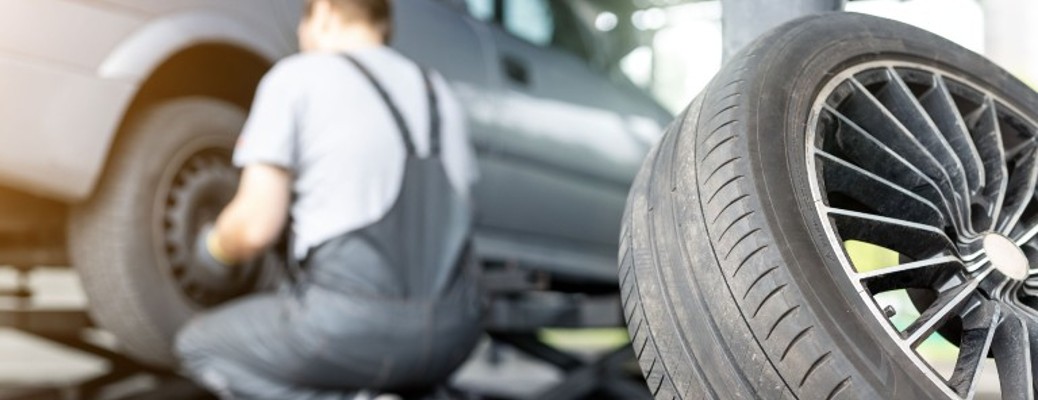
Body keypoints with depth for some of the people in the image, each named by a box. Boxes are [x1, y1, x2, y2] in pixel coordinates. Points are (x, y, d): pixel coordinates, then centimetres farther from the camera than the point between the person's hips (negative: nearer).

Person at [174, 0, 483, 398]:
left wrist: (215, 249, 18)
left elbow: (256, 226, -6)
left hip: (352, 326, -7)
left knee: (199, 344, 20)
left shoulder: (297, 76, 0)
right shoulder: (437, 91, 17)